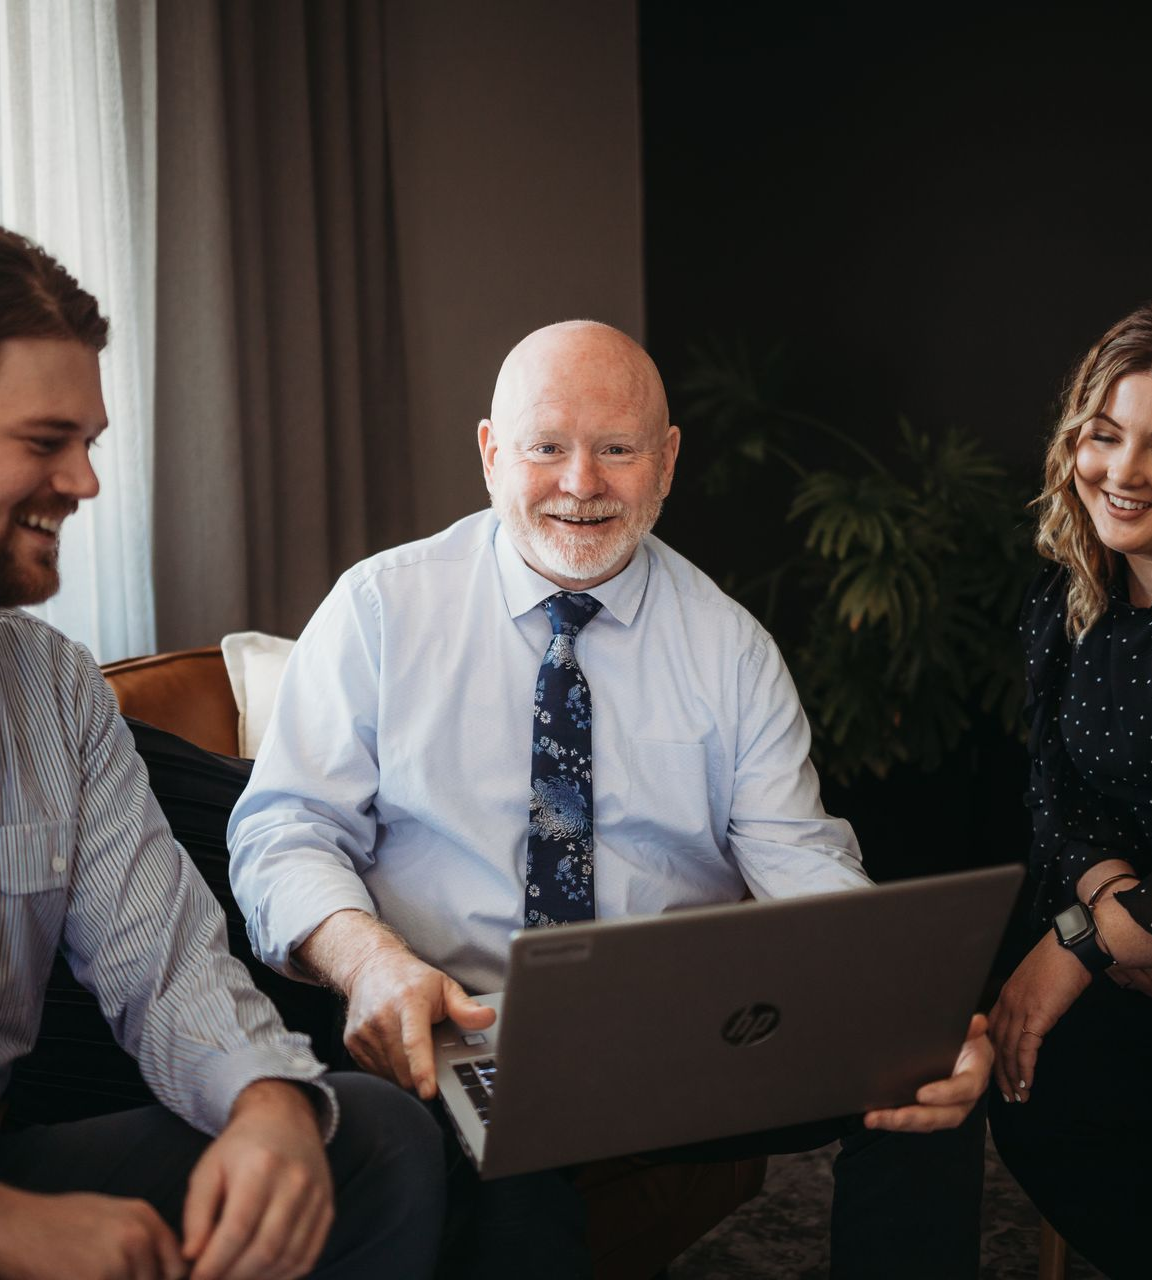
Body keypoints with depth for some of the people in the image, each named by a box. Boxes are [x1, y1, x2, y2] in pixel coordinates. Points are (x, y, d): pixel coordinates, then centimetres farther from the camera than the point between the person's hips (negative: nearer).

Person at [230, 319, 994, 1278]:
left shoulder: (730, 644, 9)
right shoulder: (382, 608, 3)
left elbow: (798, 859, 2)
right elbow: (285, 829, -1)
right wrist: (369, 959, -25)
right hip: (455, 1029, -2)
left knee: (940, 1081, -21)